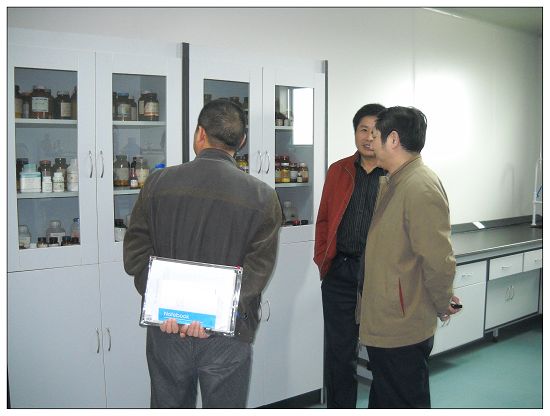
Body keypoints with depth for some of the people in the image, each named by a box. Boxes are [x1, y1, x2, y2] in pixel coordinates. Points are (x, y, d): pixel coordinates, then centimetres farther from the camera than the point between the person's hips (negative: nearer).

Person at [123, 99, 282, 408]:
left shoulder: (159, 183, -3)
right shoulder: (262, 197, -7)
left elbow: (136, 255, -7)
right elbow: (258, 269, -14)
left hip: (166, 328, 2)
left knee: (170, 406, 21)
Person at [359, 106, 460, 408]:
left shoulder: (421, 187, -23)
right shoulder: (391, 183, 10)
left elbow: (439, 261, -24)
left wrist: (442, 305, -8)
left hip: (401, 329, -10)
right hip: (382, 324, 10)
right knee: (382, 398, 24)